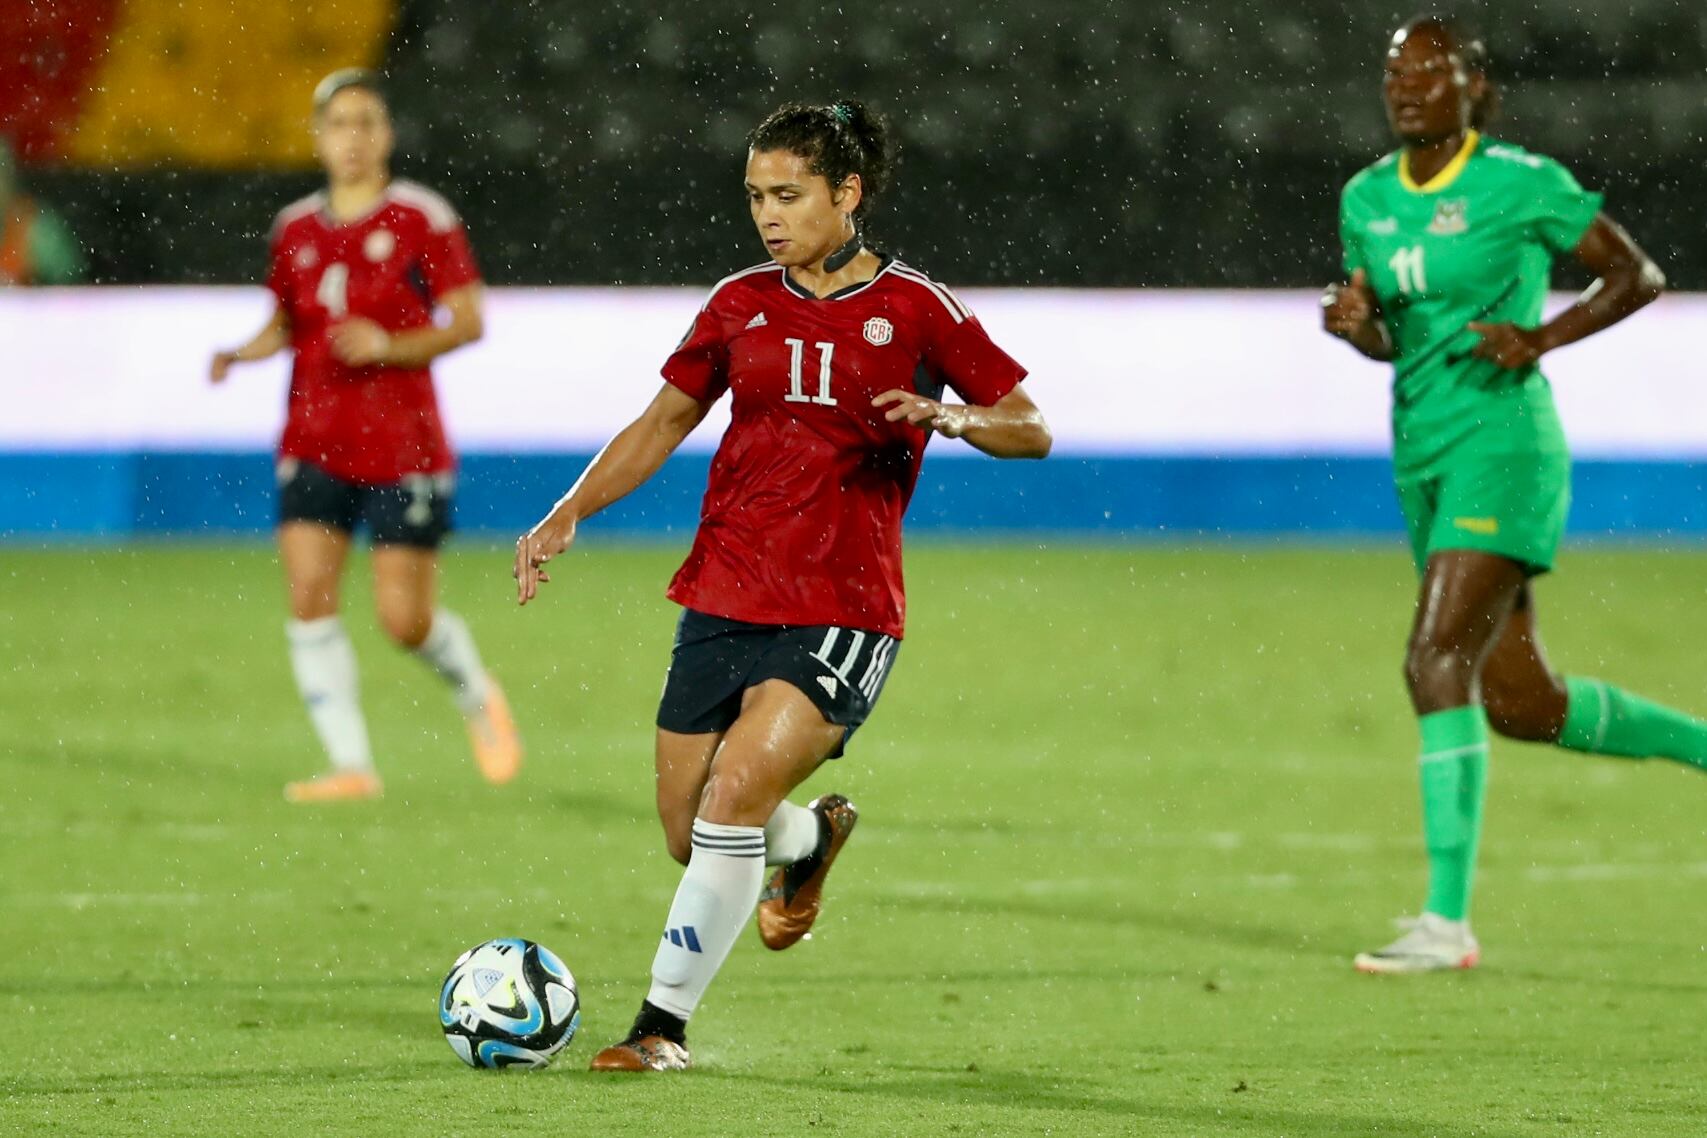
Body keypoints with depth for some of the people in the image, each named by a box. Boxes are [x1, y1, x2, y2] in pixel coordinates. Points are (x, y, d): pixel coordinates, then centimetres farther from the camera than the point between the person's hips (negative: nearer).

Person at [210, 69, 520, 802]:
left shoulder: (421, 219, -5)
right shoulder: (294, 229, 8)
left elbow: (467, 321, -6)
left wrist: (388, 345, -21)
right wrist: (244, 354, -1)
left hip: (404, 448, -4)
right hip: (314, 445, 4)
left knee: (406, 620, -4)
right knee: (308, 598, -11)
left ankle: (478, 698, 28)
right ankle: (350, 765, -6)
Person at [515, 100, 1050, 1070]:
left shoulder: (916, 310, -2)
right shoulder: (742, 303, 7)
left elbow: (1032, 431, 1)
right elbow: (663, 423, 17)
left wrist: (951, 416, -19)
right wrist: (569, 515, 5)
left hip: (842, 612, -4)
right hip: (723, 599, 4)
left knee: (735, 791, -22)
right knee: (690, 836, 3)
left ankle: (664, 1024, -11)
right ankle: (812, 838, 39)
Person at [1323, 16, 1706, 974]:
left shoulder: (1522, 184, -9)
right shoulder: (1368, 199, 10)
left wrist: (1543, 337, -15)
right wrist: (1357, 324, -4)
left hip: (1503, 447, -8)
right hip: (1423, 460, 8)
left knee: (1437, 660, -20)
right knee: (1522, 705, 11)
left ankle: (1447, 922, -19)